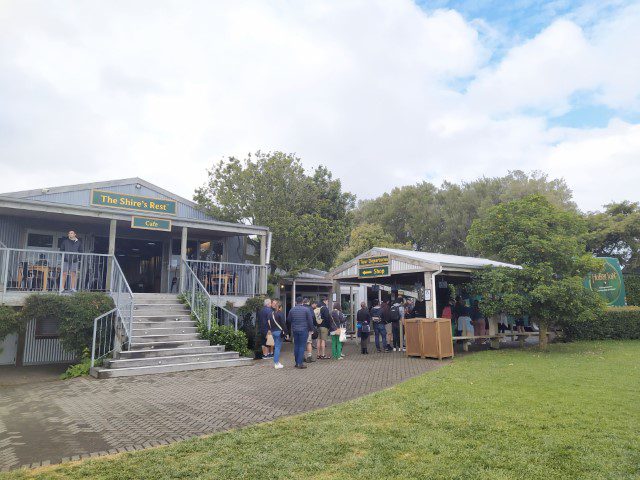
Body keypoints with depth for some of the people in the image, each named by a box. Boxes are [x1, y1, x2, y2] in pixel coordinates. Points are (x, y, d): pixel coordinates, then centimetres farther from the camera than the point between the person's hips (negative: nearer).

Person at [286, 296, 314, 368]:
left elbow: (288, 320, 11)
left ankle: (297, 362, 16)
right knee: (302, 346, -2)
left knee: (296, 346, 11)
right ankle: (300, 363, -5)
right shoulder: (306, 309, -6)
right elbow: (310, 320, -5)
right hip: (304, 330, -3)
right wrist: (311, 329, 7)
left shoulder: (292, 310, 3)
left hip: (294, 330, 4)